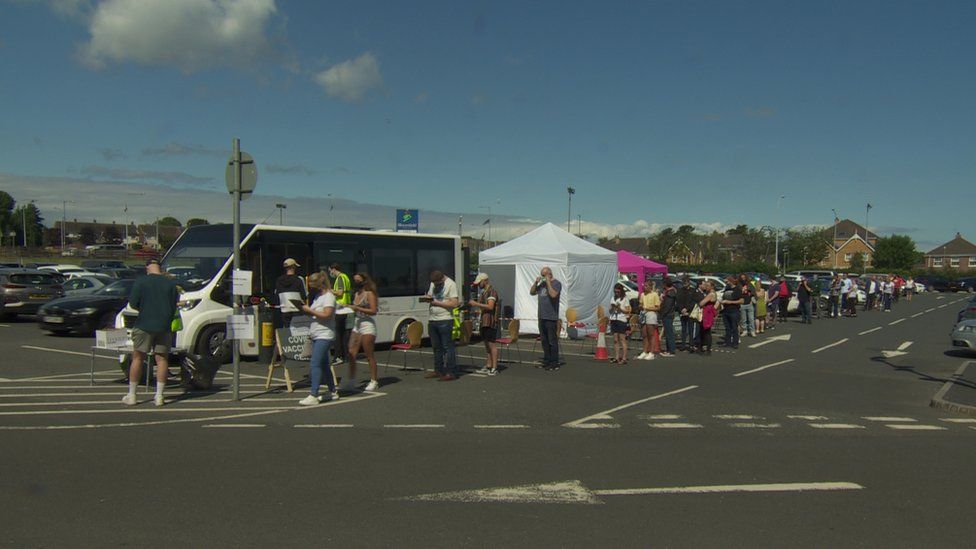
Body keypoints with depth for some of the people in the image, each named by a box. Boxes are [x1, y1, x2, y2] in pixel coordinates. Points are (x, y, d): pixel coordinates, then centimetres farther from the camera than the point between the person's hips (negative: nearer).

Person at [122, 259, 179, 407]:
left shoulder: (141, 281, -5)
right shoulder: (170, 283, 2)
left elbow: (132, 303, -5)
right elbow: (174, 307, 6)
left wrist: (143, 309, 15)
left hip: (144, 325, -2)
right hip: (164, 327, 2)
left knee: (138, 358, 8)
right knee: (162, 359, 6)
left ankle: (131, 396, 12)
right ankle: (159, 396, 5)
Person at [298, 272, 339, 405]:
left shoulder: (328, 296, -11)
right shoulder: (318, 296, 18)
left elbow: (326, 314, -21)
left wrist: (310, 310, -16)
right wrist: (307, 310, 9)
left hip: (324, 336, -10)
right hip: (316, 336, 10)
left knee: (315, 364, -16)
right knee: (323, 364, 13)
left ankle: (313, 396, -19)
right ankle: (333, 392, 22)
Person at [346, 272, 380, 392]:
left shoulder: (369, 294, -6)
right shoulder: (356, 294, 17)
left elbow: (373, 311, -15)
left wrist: (357, 308, -18)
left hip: (367, 325, -8)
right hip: (356, 325, 8)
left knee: (369, 355, -3)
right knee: (351, 354, 1)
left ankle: (374, 381, 5)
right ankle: (351, 380, 8)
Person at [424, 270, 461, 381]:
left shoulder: (451, 284, -10)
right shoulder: (433, 284, 13)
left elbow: (454, 303, -16)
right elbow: (429, 295, 24)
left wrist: (437, 303, -16)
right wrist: (427, 298, -1)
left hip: (445, 321, -8)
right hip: (432, 320, 8)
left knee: (448, 346, -5)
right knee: (436, 347, 14)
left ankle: (451, 373, -1)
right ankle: (438, 371, 23)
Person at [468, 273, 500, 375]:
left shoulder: (491, 291, -11)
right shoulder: (483, 292, 19)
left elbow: (490, 306, -22)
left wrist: (476, 303, -19)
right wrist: (476, 310, 10)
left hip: (490, 322, -10)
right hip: (484, 322, 10)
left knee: (492, 345, -6)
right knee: (487, 345, 11)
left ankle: (494, 368, -4)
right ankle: (488, 366, 16)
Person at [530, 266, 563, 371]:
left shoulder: (556, 283, -7)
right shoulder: (542, 284, 14)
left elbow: (553, 294, -24)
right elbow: (532, 292, 17)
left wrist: (548, 282, -18)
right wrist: (536, 282, 3)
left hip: (551, 318, -8)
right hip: (541, 317, 8)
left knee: (552, 341, -4)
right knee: (544, 340, 13)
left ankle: (554, 364, 0)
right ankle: (546, 361, 22)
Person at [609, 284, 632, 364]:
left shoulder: (625, 299, 0)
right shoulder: (613, 299, 15)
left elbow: (627, 311, -4)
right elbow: (610, 311, 17)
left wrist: (620, 308, -16)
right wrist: (612, 308, -3)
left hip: (622, 320, -5)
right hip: (614, 320, 5)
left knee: (622, 339, -7)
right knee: (615, 340, 4)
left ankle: (624, 358, -7)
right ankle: (616, 358, 7)